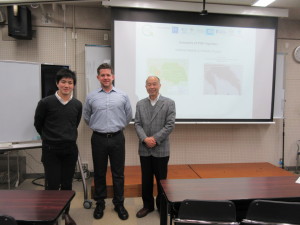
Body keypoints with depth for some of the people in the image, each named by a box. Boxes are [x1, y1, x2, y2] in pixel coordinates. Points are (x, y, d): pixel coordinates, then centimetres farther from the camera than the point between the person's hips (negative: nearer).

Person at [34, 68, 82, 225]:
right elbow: (38, 124, 5)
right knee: (52, 185, 3)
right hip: (51, 150, -3)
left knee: (67, 184, 13)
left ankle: (65, 212, 32)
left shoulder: (78, 105, 1)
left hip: (70, 149, 3)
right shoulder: (46, 102, -9)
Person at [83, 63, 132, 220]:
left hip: (117, 138, 0)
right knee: (99, 173, 12)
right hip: (98, 139, 0)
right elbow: (86, 117, 14)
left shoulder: (123, 96, 1)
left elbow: (128, 116, 12)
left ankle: (119, 204, 24)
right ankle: (100, 203, 29)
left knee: (118, 173, 8)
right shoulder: (91, 97, 2)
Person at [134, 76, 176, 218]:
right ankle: (147, 205, 31)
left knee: (161, 179, 11)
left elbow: (170, 125, -9)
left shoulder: (169, 103, -2)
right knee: (146, 179, 13)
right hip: (144, 149, 3)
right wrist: (145, 139, -15)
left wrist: (155, 139, -16)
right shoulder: (140, 104, 7)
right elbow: (137, 124, 1)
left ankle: (162, 205, 30)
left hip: (161, 149, -2)